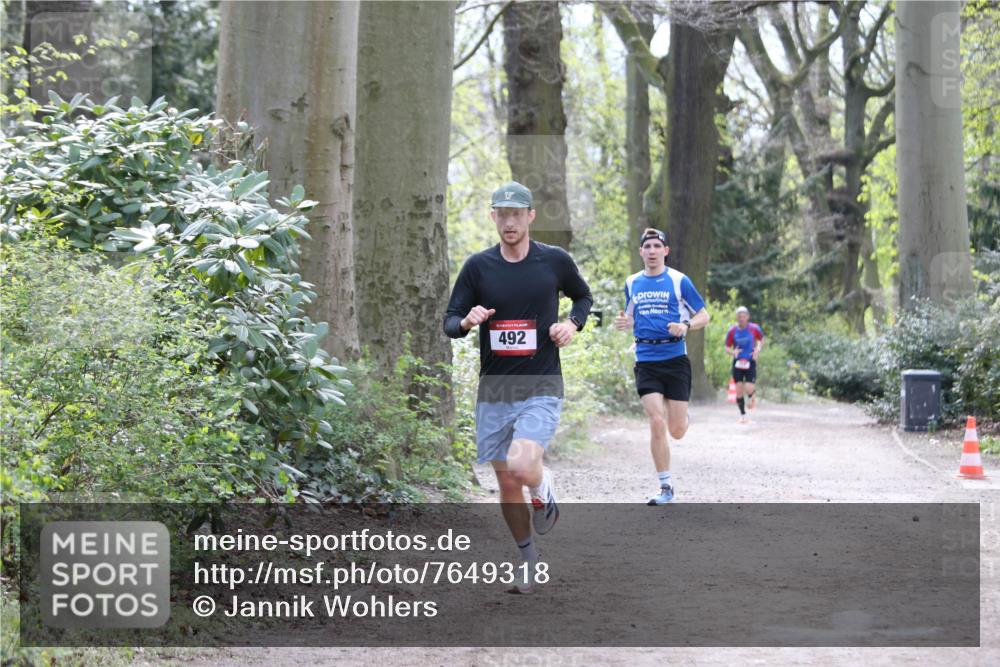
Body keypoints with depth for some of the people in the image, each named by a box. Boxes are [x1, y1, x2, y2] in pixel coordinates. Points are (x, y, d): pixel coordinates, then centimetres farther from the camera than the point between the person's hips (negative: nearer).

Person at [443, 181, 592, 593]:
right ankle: (528, 559, 28)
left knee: (521, 468, -25)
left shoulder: (555, 261, 0)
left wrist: (573, 324, -3)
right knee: (507, 486, 8)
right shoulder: (478, 266, 2)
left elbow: (584, 297, 18)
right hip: (493, 393, 3)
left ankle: (544, 493, 10)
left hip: (541, 389, -2)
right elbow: (450, 321, 3)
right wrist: (466, 321, -20)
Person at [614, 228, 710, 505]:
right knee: (657, 423, -12)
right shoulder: (632, 283, 10)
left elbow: (704, 316, 4)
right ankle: (666, 487, -2)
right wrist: (623, 323, -1)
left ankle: (684, 417, 39)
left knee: (676, 431, -1)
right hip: (645, 361, 2)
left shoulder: (679, 280, 0)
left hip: (675, 358, -2)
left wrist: (685, 326, -16)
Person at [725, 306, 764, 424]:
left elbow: (761, 340, 13)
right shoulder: (732, 331, -2)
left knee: (749, 389, -15)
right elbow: (727, 348, 4)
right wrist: (732, 352, -18)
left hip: (750, 362, -1)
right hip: (738, 363, 1)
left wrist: (758, 349, -6)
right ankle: (743, 414, 13)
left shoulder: (754, 329, -5)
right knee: (739, 391, -3)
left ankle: (751, 397, 23)